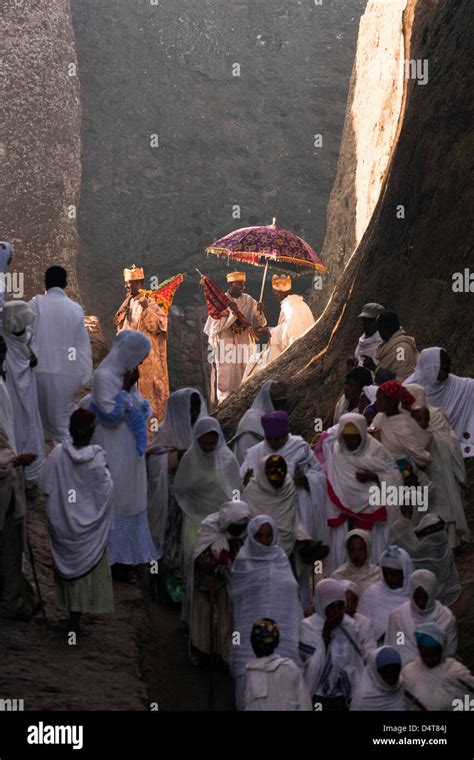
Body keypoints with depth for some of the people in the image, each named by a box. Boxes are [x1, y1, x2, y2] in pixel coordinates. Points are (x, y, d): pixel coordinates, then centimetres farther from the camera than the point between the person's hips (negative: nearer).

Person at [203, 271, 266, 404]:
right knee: (226, 382, -2)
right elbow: (217, 326, -12)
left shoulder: (249, 301, 4)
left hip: (245, 347, 3)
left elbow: (259, 324, 2)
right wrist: (233, 313, -21)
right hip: (225, 348, -3)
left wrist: (259, 312, -19)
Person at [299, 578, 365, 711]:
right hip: (317, 699, -3)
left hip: (344, 698, 3)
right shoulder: (308, 627, -6)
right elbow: (314, 665, -13)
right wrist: (326, 632, -15)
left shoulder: (350, 627, 3)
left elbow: (357, 664, 5)